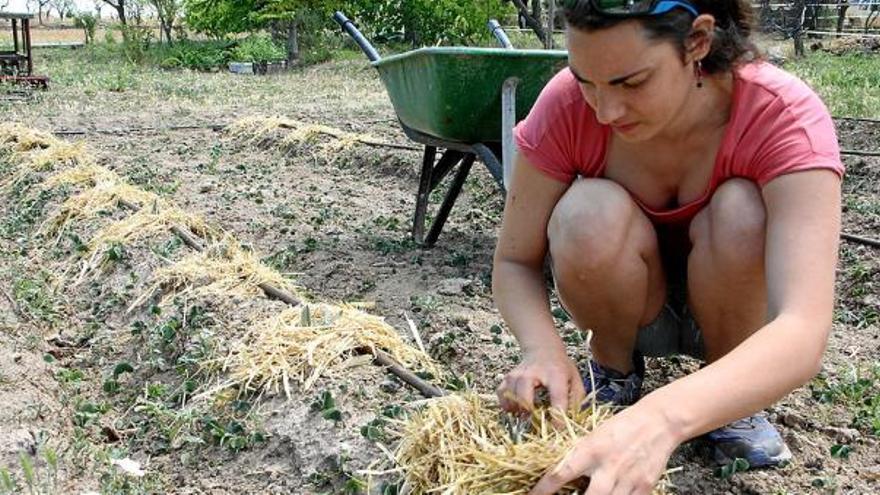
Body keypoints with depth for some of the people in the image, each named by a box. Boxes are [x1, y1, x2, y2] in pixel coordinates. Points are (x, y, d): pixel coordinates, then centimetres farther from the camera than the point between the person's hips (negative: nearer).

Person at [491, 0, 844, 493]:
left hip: (723, 309, 0)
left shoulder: (785, 116, -30)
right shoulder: (566, 105, -25)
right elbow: (514, 263, -18)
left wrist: (665, 418, -58)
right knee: (591, 214, -31)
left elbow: (805, 333, -41)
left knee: (742, 212, -32)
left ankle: (728, 395, -6)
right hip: (630, 308, 1)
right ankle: (616, 373, -2)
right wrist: (544, 350, -40)